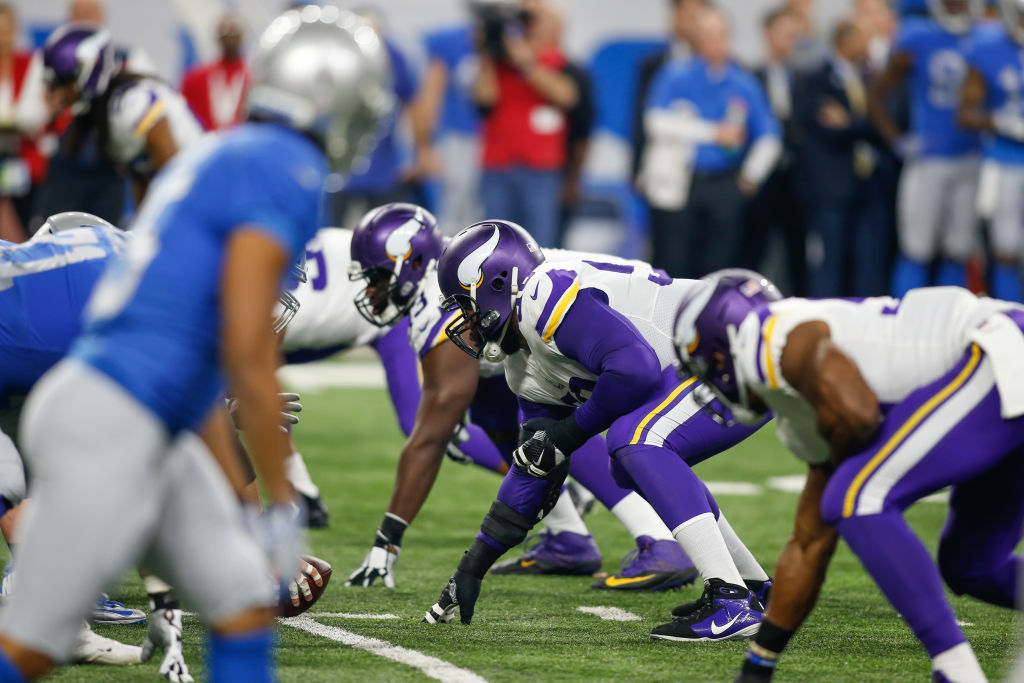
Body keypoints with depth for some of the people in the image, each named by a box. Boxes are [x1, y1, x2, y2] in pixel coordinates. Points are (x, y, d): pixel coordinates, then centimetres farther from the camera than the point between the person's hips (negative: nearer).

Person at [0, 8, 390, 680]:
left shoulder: (217, 161, 18)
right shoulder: (286, 173, -12)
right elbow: (248, 353, -19)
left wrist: (237, 494, 27)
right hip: (109, 429, -10)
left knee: (245, 610, 10)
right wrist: (285, 503, -12)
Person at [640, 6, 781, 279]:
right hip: (677, 184, -2)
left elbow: (769, 137, 13)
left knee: (719, 265, -2)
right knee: (671, 266, -7)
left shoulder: (745, 86, 11)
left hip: (724, 193, 2)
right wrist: (713, 133, -11)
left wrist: (750, 177, 5)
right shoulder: (675, 77, 5)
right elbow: (658, 122, -10)